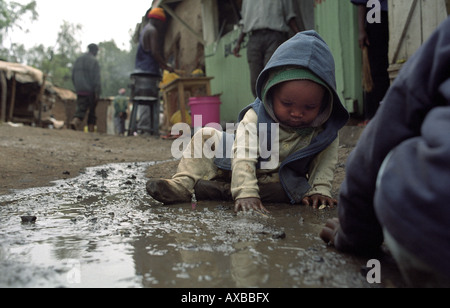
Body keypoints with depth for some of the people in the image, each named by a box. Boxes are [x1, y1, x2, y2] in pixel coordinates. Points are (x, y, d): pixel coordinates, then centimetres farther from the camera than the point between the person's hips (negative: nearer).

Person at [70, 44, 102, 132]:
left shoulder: (78, 60, 14)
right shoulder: (94, 61, -8)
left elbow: (73, 76, 18)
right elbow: (97, 78, -14)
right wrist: (97, 92, -14)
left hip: (80, 90, 5)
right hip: (90, 91, -5)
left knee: (81, 108, 3)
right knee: (92, 110, 5)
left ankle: (75, 121, -24)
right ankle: (91, 129, 7)